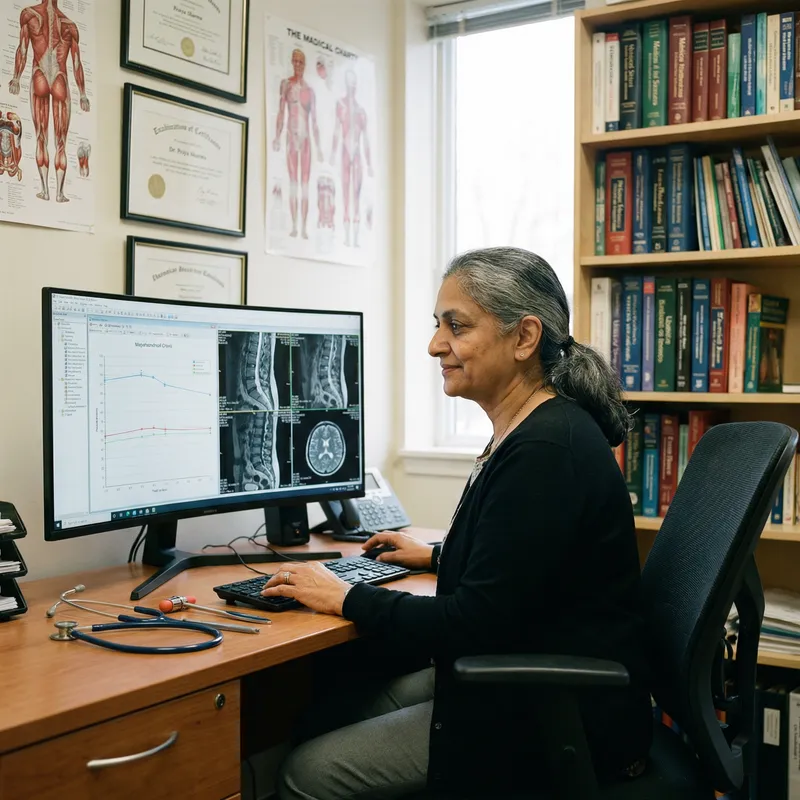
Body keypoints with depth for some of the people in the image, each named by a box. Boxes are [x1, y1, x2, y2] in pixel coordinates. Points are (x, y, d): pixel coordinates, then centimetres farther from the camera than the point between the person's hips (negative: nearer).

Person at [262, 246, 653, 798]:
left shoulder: (545, 452, -25)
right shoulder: (537, 430, 7)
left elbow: (474, 625, -24)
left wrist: (349, 598, -14)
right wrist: (437, 554, 26)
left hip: (566, 716, -10)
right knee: (331, 711, 11)